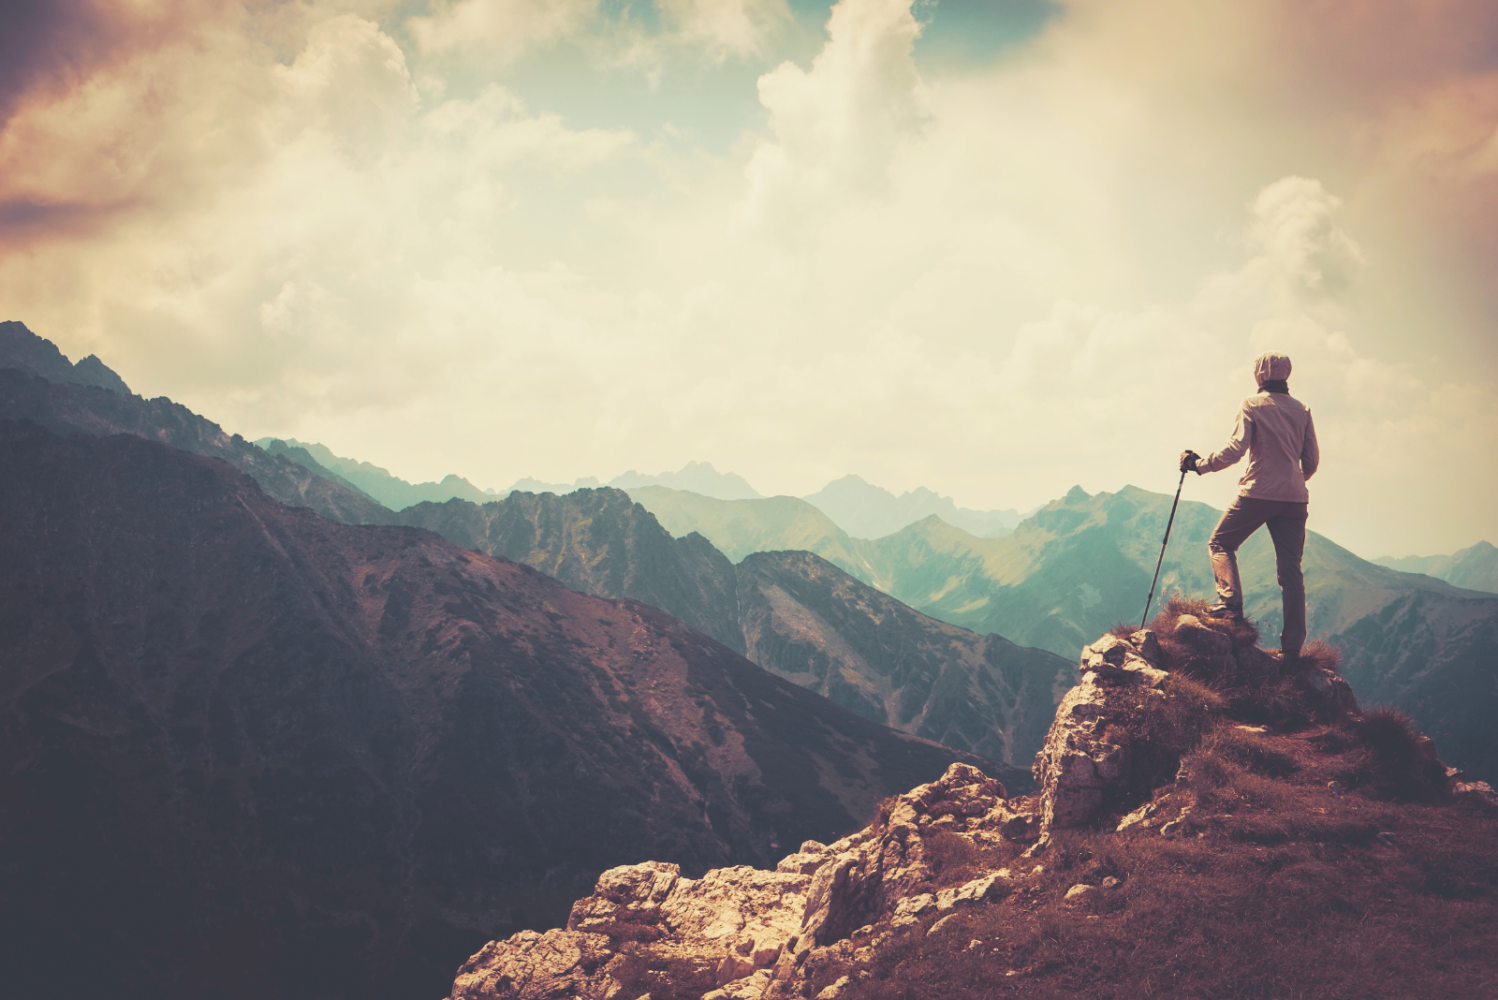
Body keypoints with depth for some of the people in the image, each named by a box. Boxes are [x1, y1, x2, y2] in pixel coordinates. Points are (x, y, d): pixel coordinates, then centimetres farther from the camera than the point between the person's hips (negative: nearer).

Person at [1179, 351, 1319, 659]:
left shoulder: (1252, 405, -2)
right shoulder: (1301, 409, 11)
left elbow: (1235, 449, -13)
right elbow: (1312, 459, 12)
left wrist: (1199, 464, -3)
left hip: (1257, 493, -4)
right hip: (1294, 499, 4)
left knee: (1221, 543, 15)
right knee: (1290, 569, 4)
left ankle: (1230, 602, -6)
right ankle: (1292, 646, 1)